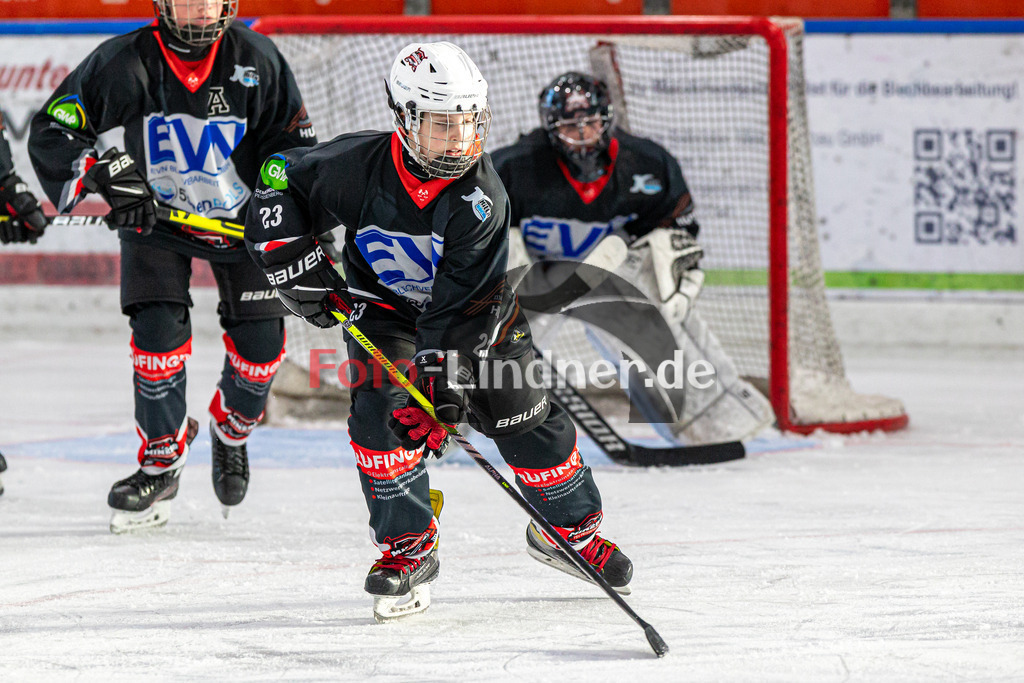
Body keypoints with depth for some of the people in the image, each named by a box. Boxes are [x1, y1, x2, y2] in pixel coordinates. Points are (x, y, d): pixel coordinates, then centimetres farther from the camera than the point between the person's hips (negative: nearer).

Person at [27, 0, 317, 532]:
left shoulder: (257, 62, -17)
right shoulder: (123, 64, -21)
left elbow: (294, 143, -7)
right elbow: (52, 130, -16)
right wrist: (107, 174, -31)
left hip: (241, 217, 1)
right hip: (154, 215, -1)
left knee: (260, 340, -6)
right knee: (159, 331, -16)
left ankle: (231, 429, 27)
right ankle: (161, 461, 4)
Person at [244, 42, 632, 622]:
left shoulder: (482, 194, -30)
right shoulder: (358, 166, -27)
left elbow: (461, 299, -33)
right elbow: (279, 181, -10)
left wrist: (444, 374, -40)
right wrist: (299, 267, -18)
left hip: (478, 315, 0)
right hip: (382, 308, 1)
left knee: (525, 416, -3)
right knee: (381, 409, -22)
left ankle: (569, 529, 22)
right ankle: (408, 547, -10)